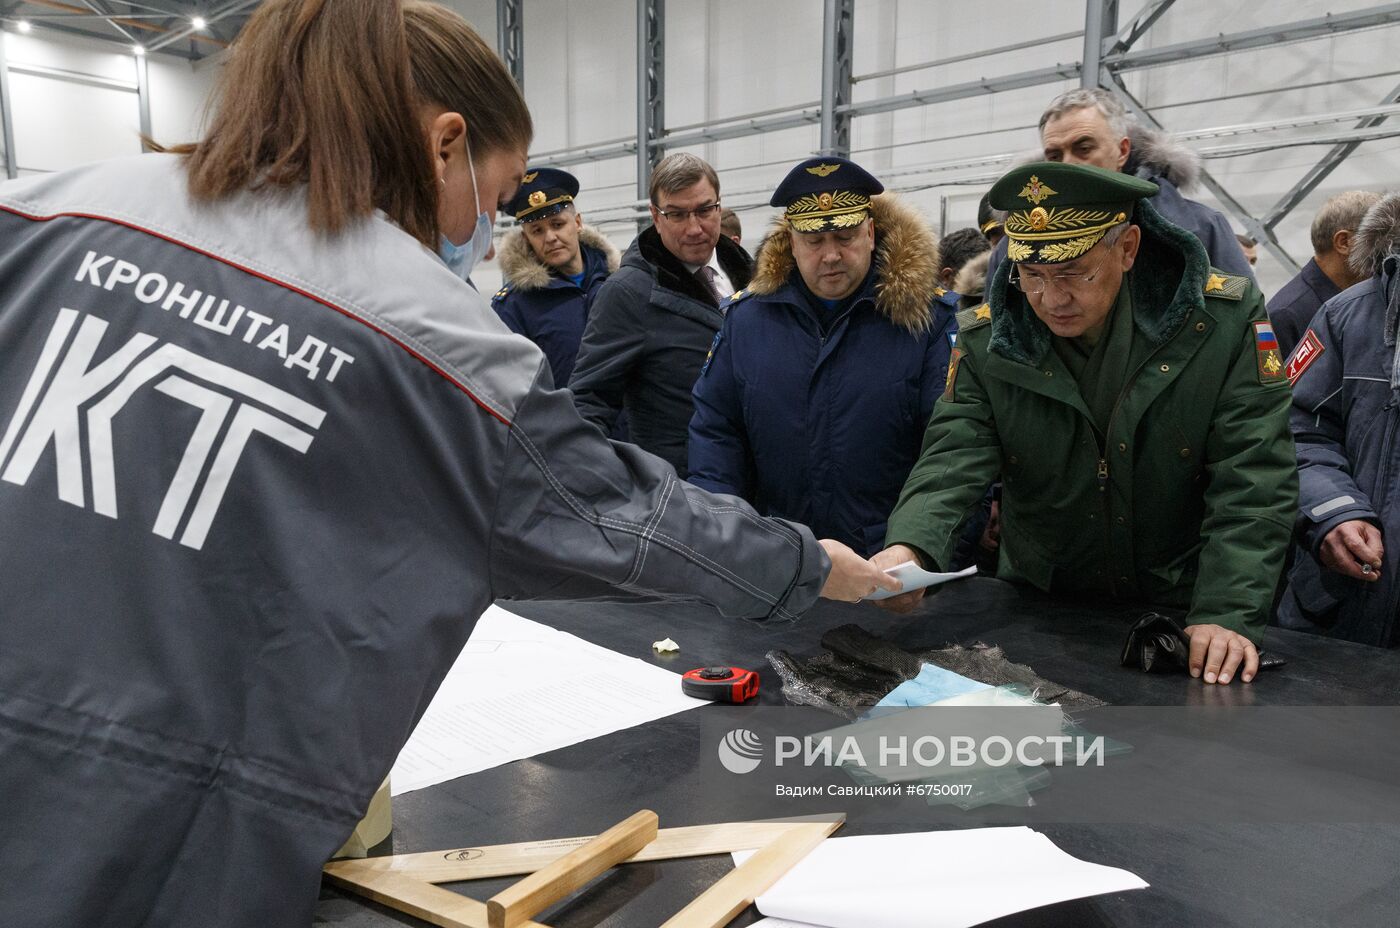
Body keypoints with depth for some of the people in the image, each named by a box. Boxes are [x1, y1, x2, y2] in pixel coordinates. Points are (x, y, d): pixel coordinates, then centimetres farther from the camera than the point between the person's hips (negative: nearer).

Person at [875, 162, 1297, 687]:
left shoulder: (1225, 320, -12)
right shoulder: (985, 341, -6)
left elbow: (1252, 482, -14)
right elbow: (953, 461, -14)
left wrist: (1227, 616, -24)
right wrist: (908, 548, -35)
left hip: (1182, 618, -2)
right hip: (1038, 614, 2)